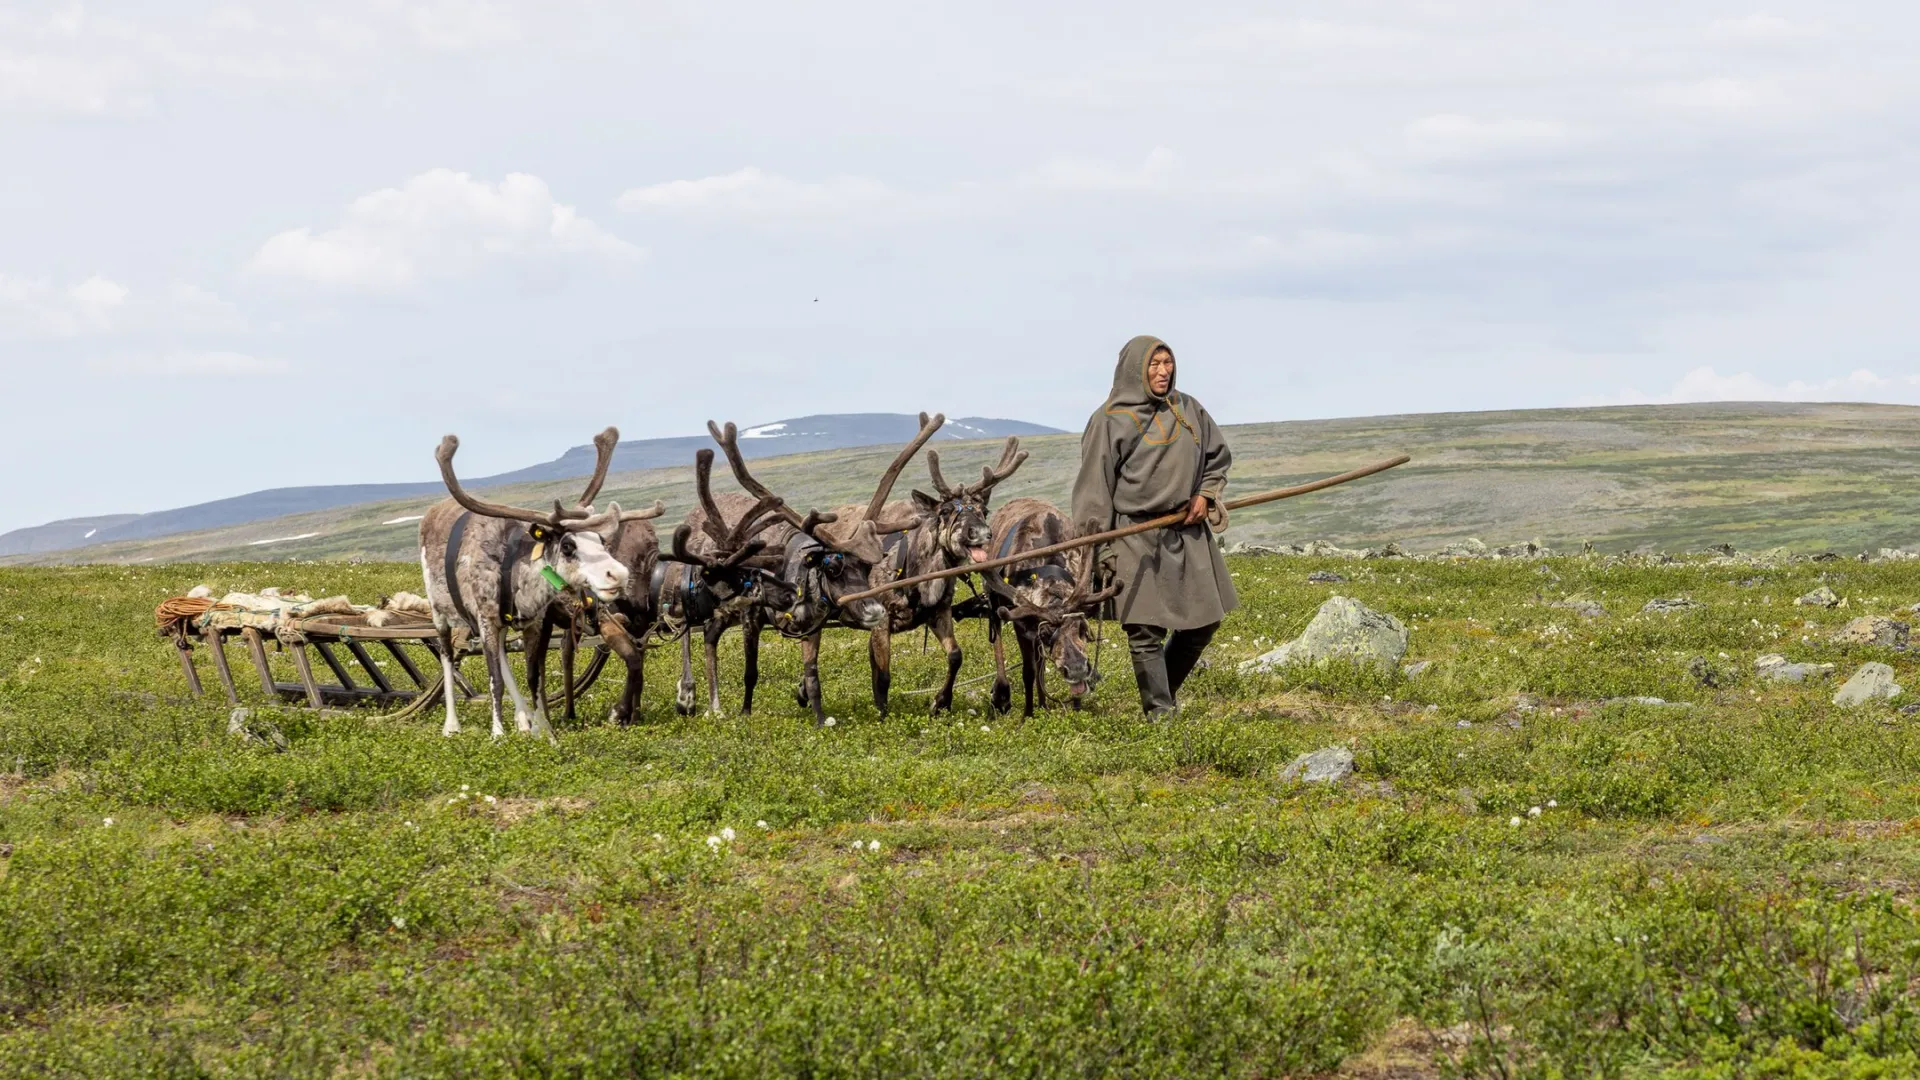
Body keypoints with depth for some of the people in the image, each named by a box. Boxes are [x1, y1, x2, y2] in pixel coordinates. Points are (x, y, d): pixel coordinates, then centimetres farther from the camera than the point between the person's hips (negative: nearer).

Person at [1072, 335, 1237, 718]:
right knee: (1146, 631, -8)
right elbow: (1094, 486, -7)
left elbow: (1218, 457, 22)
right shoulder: (1111, 421, -5)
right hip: (1137, 538, -6)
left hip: (1188, 532, 6)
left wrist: (1206, 495, 5)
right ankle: (1161, 714, -1)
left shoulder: (1188, 410, 10)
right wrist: (1093, 540, -13)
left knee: (1202, 622, 9)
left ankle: (1161, 692, 27)